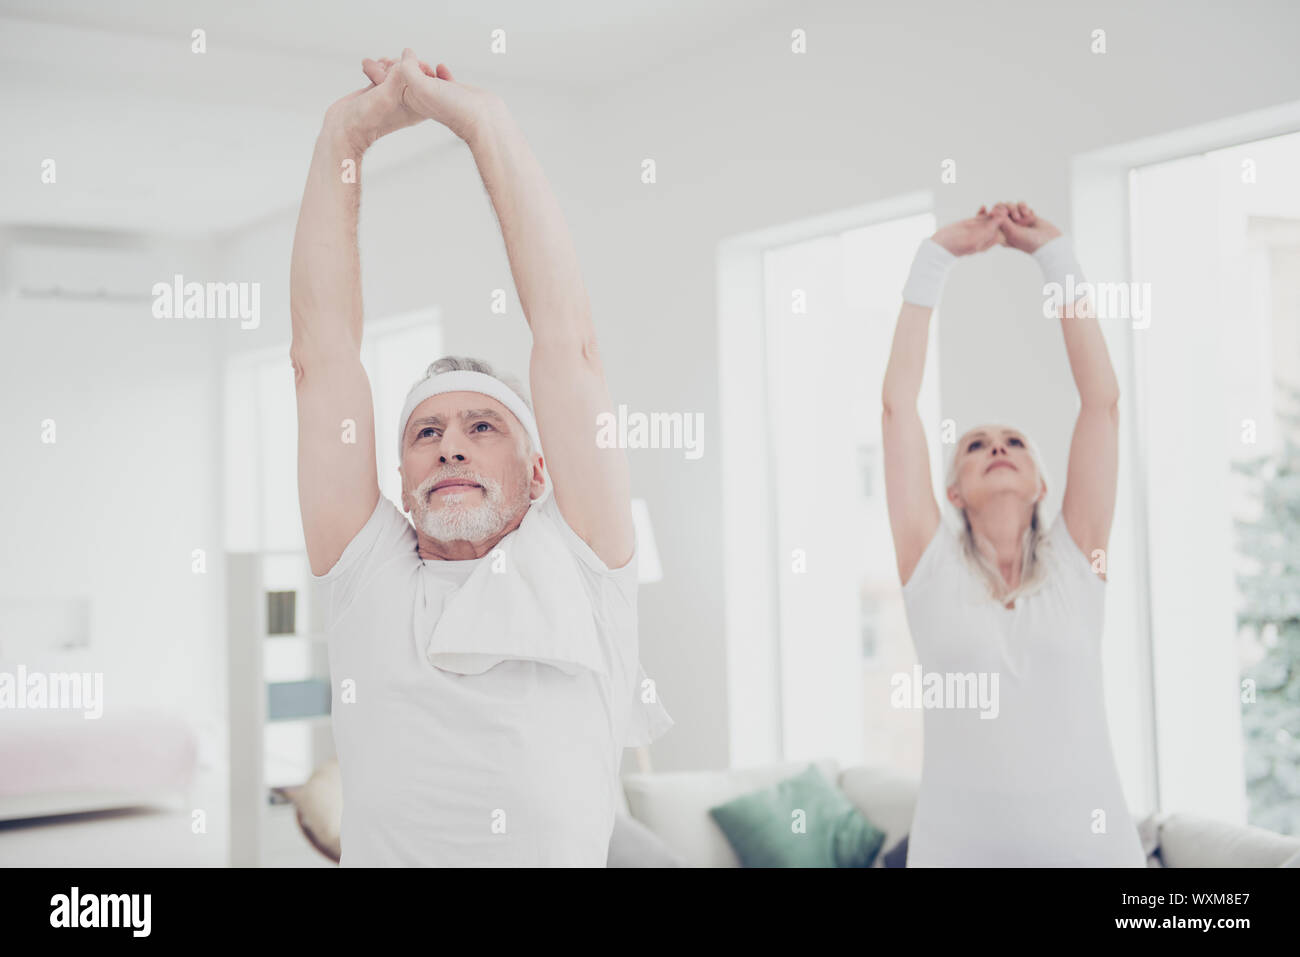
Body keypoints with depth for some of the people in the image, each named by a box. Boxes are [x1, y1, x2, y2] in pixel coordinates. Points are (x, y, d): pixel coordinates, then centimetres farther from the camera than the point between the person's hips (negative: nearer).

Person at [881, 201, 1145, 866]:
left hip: (1091, 844, 1)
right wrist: (935, 259, 2)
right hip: (957, 847, -1)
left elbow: (1101, 398, 1)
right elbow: (897, 402, 0)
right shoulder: (931, 563, 2)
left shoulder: (1075, 559, 4)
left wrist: (1055, 255, 3)